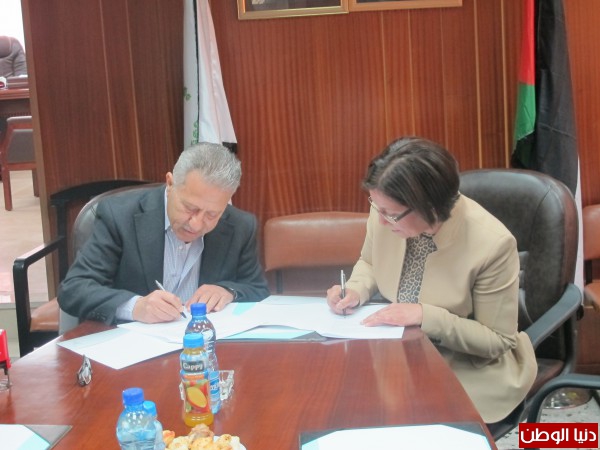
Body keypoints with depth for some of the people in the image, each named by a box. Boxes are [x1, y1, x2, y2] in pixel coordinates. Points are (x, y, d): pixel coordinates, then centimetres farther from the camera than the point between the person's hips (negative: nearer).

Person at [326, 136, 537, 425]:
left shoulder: (492, 244, -27)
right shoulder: (386, 212, -14)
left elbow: (498, 340, -18)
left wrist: (426, 316, -29)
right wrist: (356, 291, -13)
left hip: (468, 374, -5)